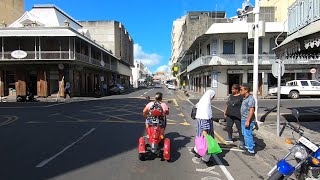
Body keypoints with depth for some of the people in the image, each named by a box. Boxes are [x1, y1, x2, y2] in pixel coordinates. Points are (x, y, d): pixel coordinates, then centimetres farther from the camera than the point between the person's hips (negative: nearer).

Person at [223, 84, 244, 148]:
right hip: (229, 115, 8)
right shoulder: (231, 96, 13)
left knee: (240, 128, 0)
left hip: (237, 116, -7)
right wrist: (225, 112, 17)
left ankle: (242, 142, 9)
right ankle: (230, 139, 31)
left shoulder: (241, 97, -10)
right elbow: (227, 104, 20)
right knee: (229, 127, 14)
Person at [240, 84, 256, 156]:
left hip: (247, 120, -10)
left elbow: (251, 110, -22)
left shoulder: (250, 98, -17)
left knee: (248, 135, -4)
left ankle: (251, 151, 6)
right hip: (243, 120, 10)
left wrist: (248, 121, -24)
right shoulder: (245, 98, 13)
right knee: (245, 134, 18)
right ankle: (248, 147, 30)